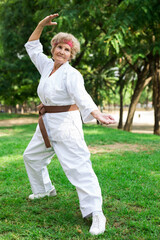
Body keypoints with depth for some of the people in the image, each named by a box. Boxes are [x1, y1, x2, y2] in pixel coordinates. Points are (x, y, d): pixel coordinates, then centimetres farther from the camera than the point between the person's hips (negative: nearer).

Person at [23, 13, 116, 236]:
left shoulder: (71, 74, -14)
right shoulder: (47, 66, 8)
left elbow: (83, 97, -29)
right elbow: (32, 46, 19)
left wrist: (98, 115, -46)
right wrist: (41, 25, 6)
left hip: (65, 125, -8)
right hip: (47, 124, 9)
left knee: (78, 166, -15)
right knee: (31, 156, 23)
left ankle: (96, 213, -15)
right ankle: (45, 189, 45)